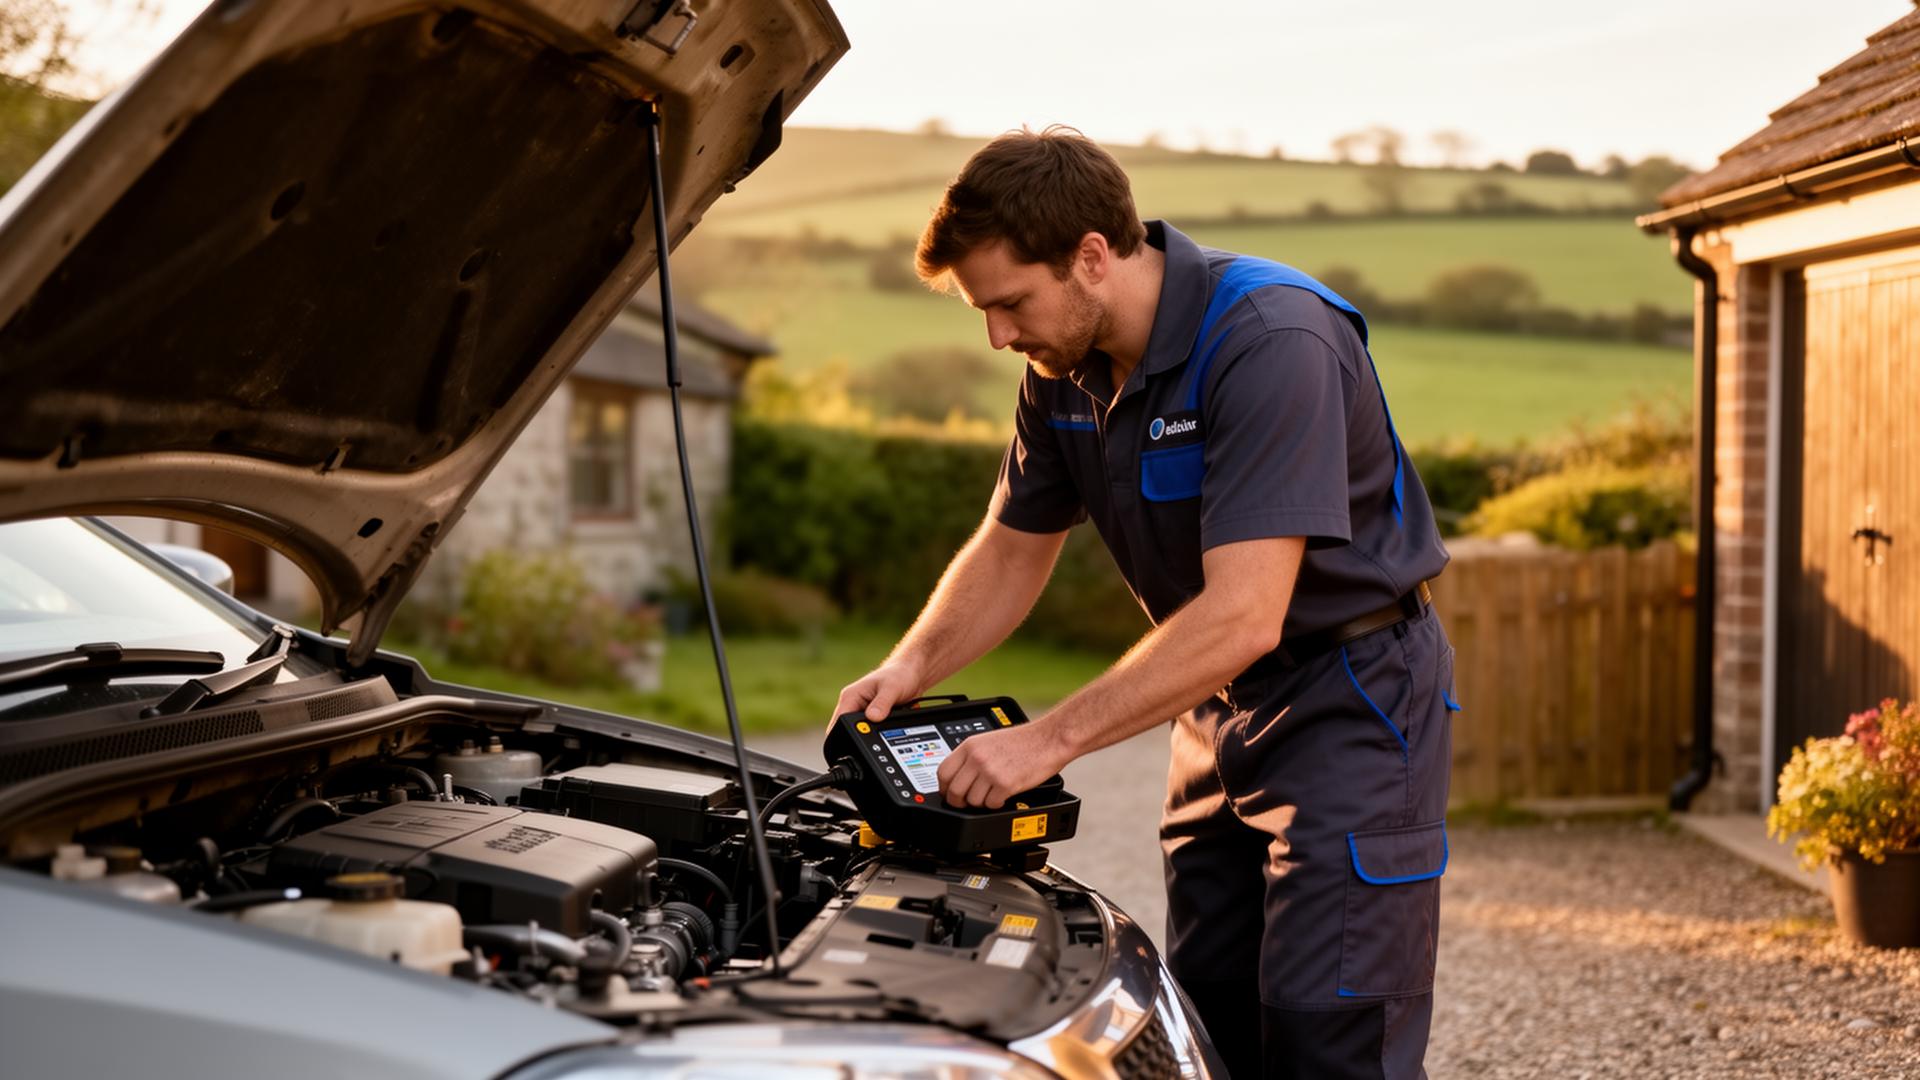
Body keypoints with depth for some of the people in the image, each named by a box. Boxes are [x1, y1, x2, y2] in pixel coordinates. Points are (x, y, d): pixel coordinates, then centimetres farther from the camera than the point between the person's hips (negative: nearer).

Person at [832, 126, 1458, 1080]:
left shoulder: (1272, 344, -28)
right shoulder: (1066, 366, -1)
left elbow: (1241, 617, -33)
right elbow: (1013, 546, 13)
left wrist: (1049, 740, -31)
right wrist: (912, 666, -5)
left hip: (1353, 697, -8)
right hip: (1219, 711, 8)